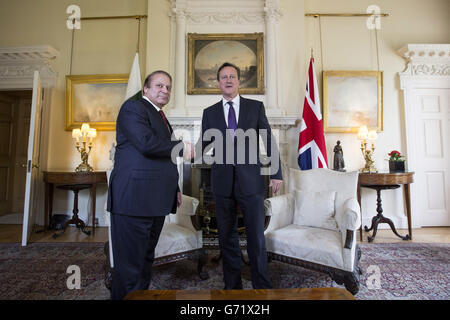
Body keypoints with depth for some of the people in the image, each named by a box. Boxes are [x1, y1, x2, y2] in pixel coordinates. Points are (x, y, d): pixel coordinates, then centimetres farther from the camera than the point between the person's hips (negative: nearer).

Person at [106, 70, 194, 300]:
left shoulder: (161, 118, 23)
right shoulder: (133, 107, -3)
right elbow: (146, 143, -21)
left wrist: (174, 189, 17)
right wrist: (181, 147, -8)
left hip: (155, 202, 9)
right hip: (134, 199, -9)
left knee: (146, 259, 19)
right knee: (130, 265, 0)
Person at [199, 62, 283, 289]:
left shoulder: (256, 106, 7)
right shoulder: (209, 112, 11)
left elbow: (269, 140, 5)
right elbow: (204, 144, 7)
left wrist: (276, 173, 1)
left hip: (251, 180, -1)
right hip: (222, 181, 2)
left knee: (256, 237, 3)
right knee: (227, 237, 11)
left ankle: (262, 287, 23)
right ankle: (232, 286, 29)